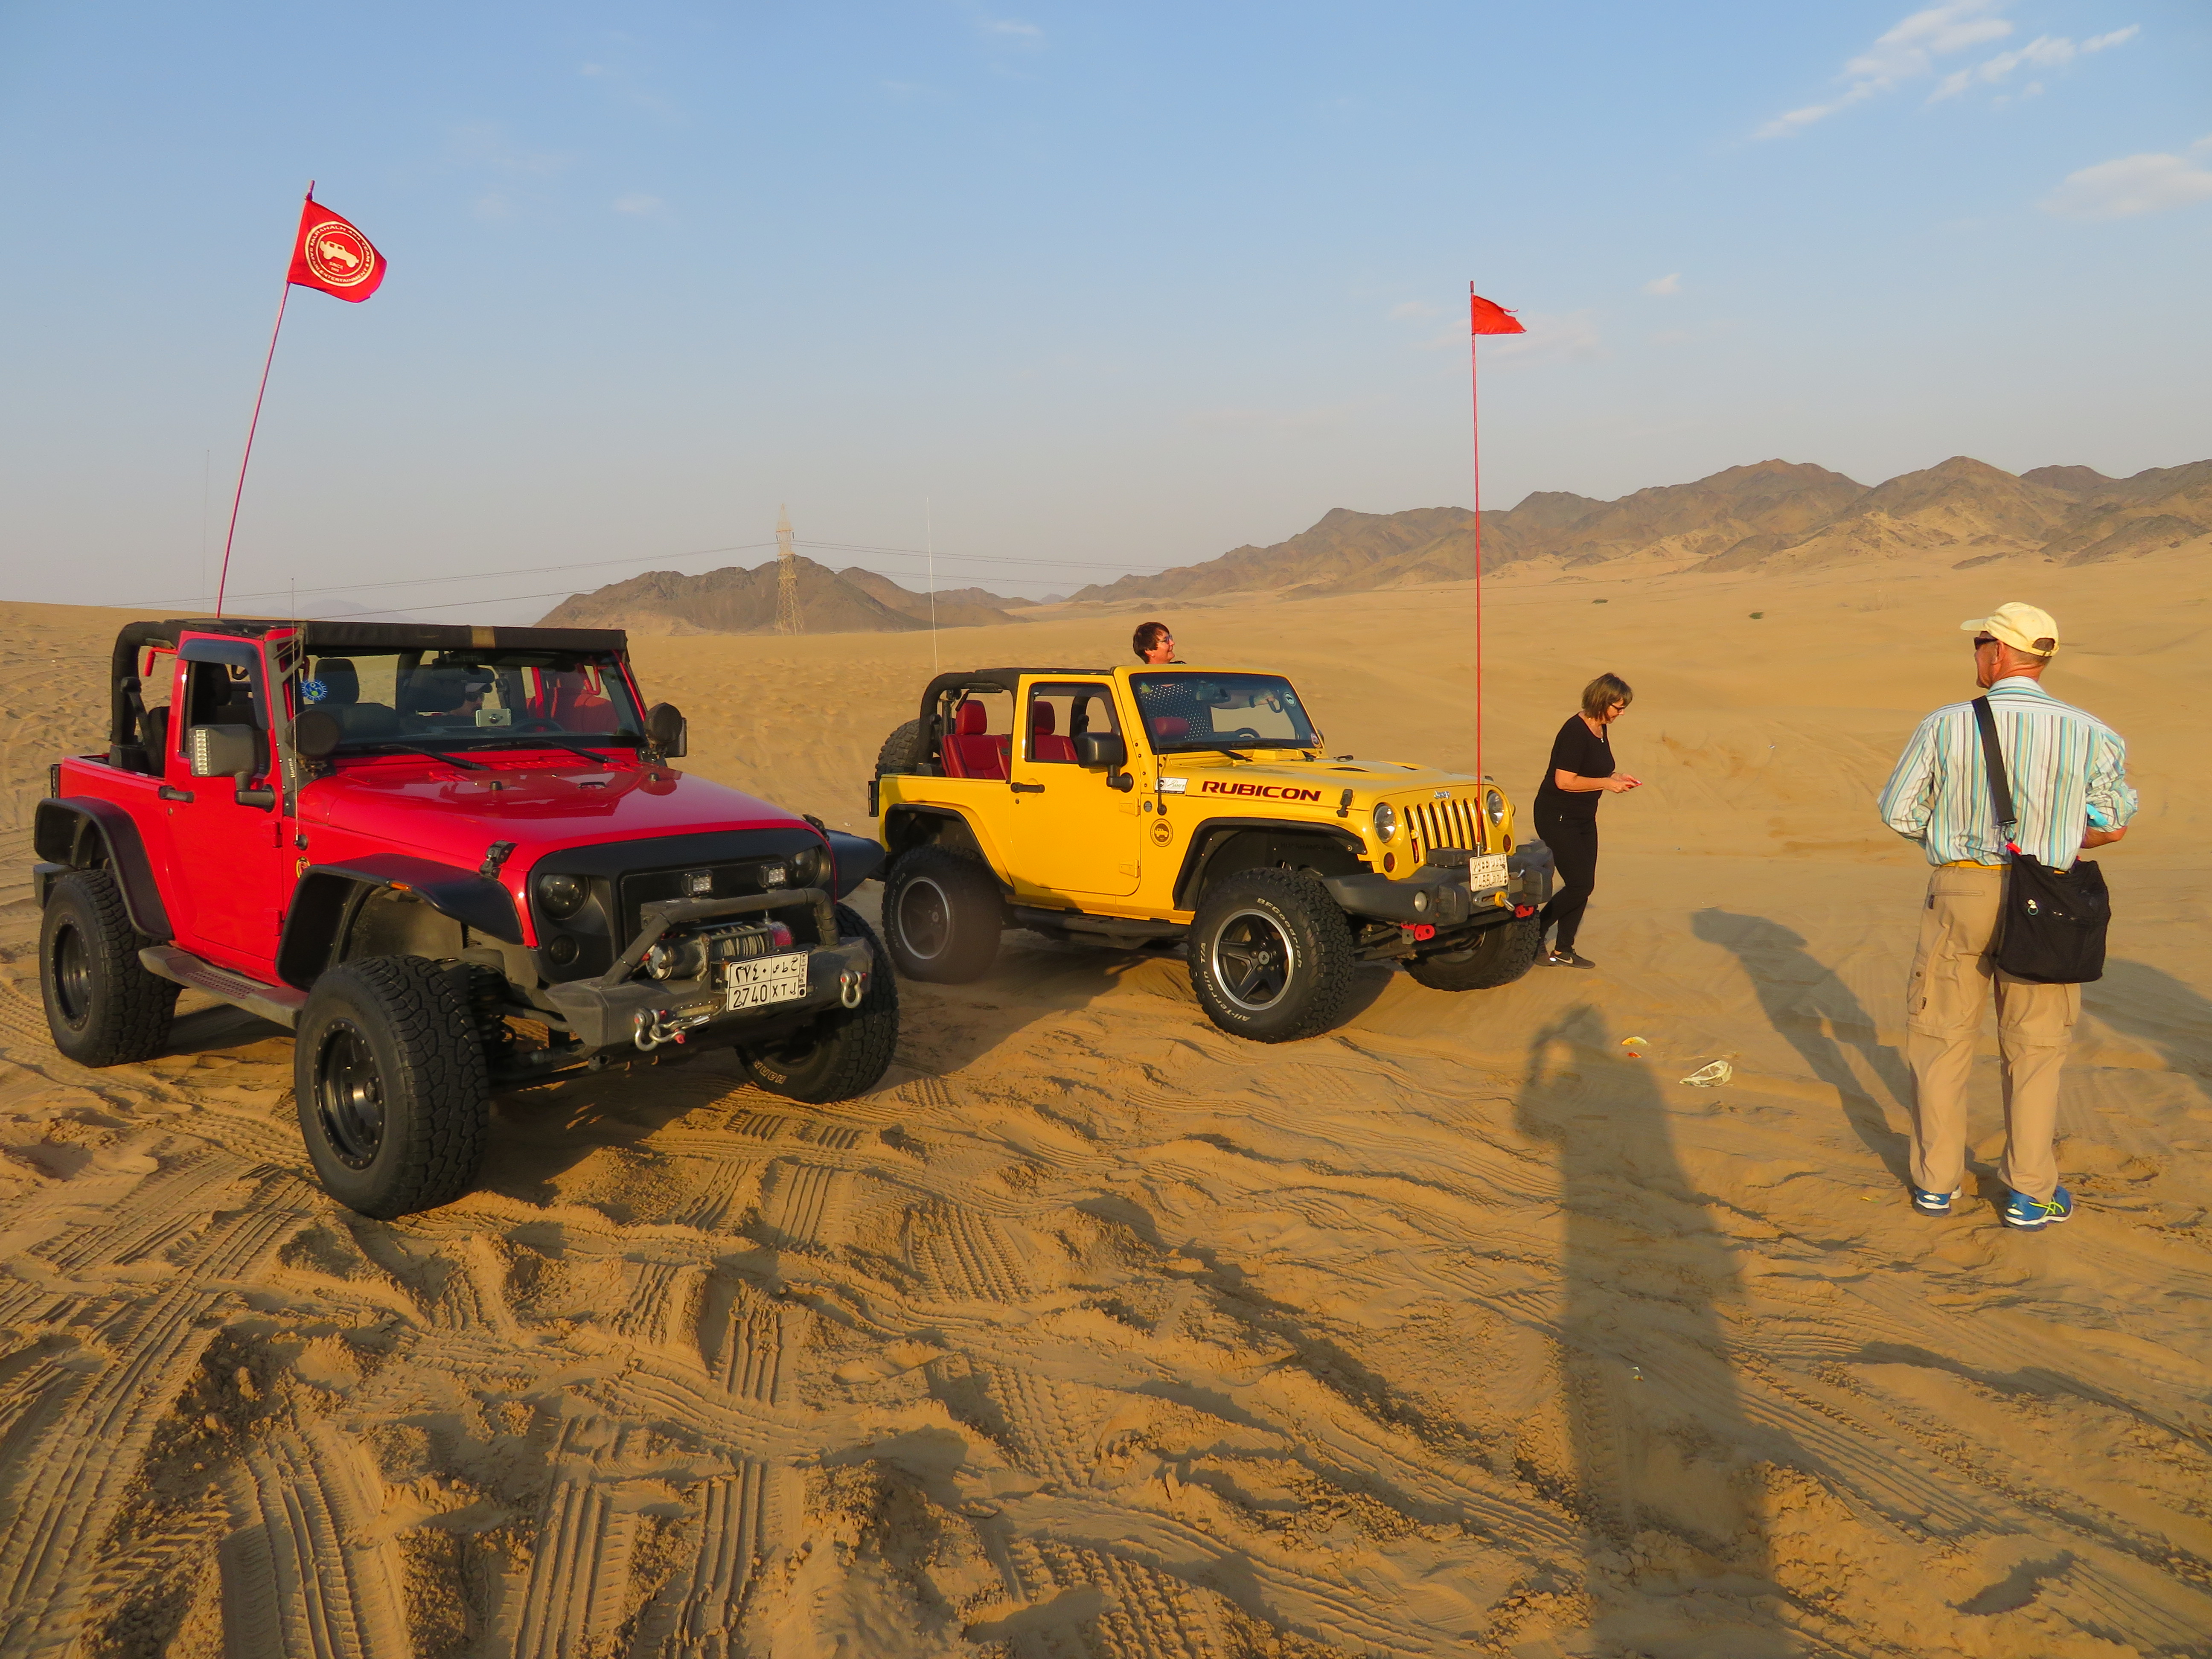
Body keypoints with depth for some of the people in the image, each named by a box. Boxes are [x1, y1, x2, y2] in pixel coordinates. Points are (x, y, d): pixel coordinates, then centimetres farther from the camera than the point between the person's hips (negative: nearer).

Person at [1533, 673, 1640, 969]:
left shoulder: (1601, 729, 8)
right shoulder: (1575, 732, -21)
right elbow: (1565, 781, -26)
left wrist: (1617, 777, 4)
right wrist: (1607, 783, -19)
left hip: (1584, 819, 9)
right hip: (1557, 819, -9)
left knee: (1584, 886, 8)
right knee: (1579, 885, -11)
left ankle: (1563, 952, 16)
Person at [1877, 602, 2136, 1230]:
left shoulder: (1946, 725, -9)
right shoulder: (2090, 734, -6)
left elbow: (1898, 811, -2)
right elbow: (2113, 826, 3)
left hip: (1958, 893, 0)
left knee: (1943, 1037, 13)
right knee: (2034, 1048, 12)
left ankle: (1937, 1180, 20)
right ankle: (2031, 1193, 18)